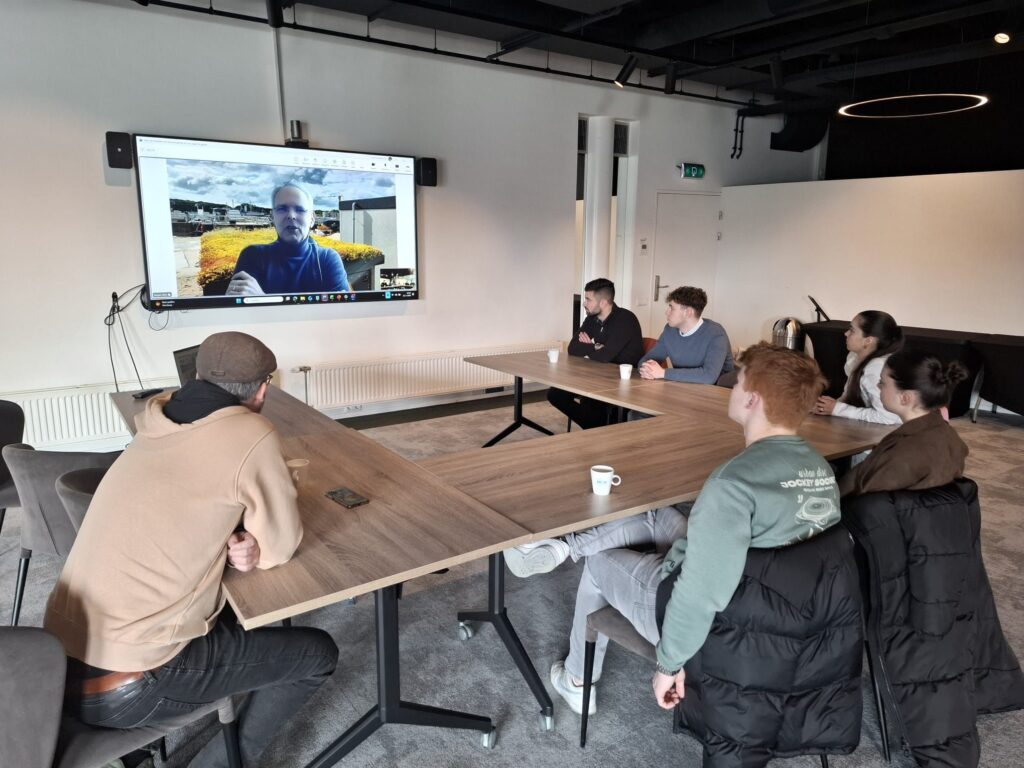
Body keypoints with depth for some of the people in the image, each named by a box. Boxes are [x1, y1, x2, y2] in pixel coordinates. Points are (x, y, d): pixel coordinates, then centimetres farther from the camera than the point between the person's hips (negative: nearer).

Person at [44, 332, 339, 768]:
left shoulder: (158, 427, 5)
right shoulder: (252, 435, -16)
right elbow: (280, 547, -9)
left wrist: (235, 544, -2)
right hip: (125, 687, -7)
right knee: (318, 654, 8)